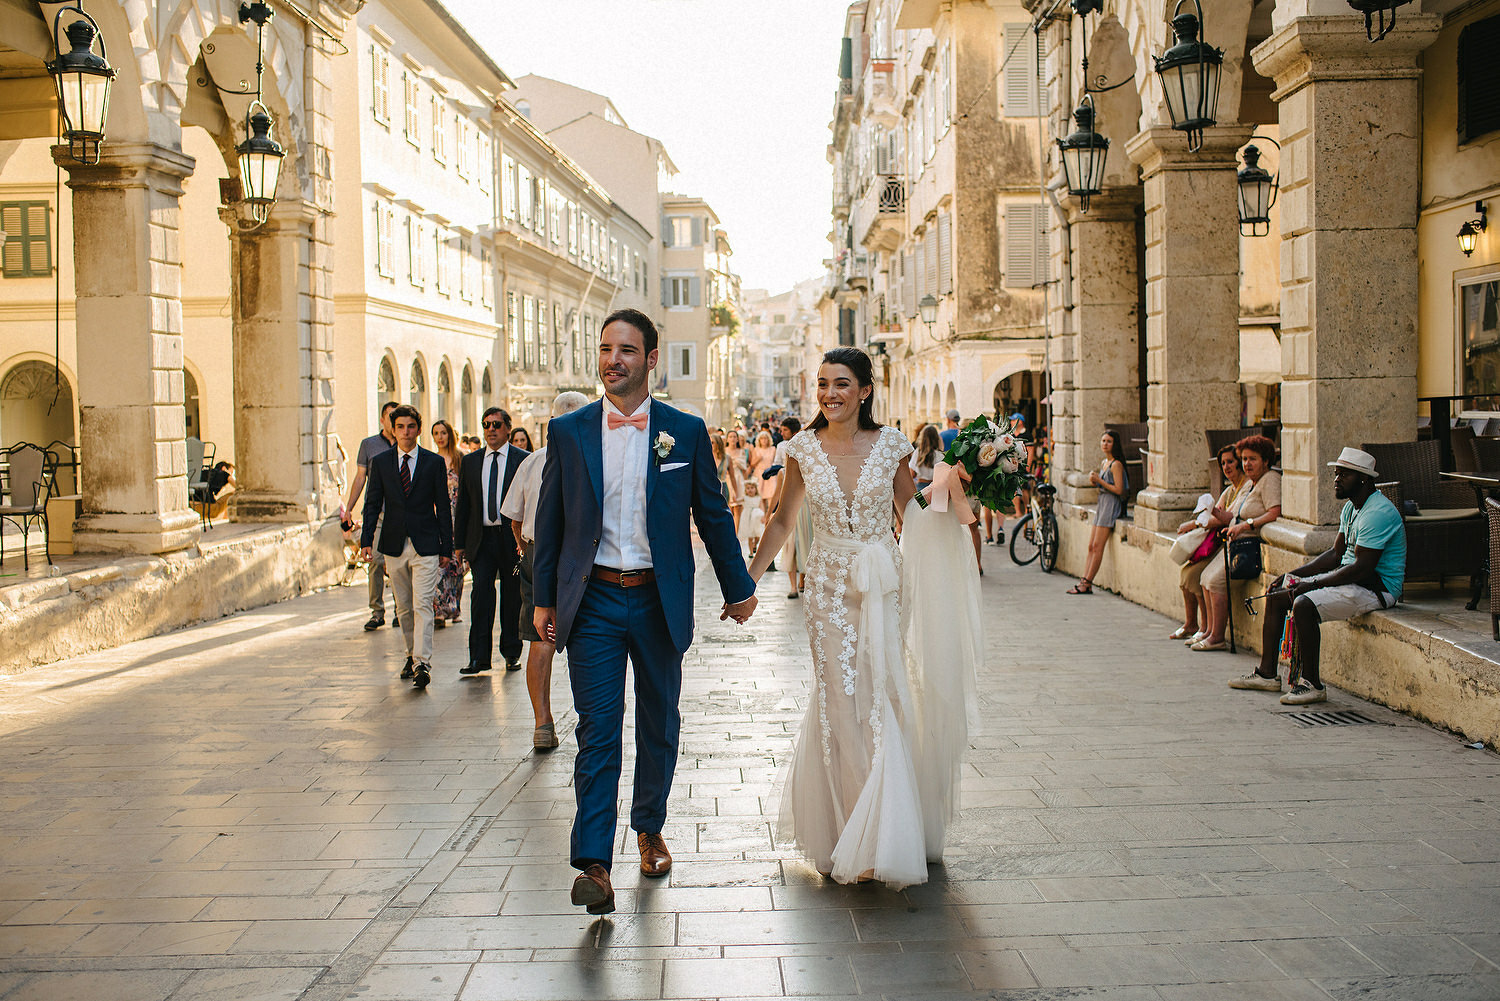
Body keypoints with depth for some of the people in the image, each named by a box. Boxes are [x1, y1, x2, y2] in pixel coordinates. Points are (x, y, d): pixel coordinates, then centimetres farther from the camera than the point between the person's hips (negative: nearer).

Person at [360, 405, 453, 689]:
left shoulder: (434, 462, 1)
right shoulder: (380, 462, 6)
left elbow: (443, 507, 3)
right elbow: (373, 504, 6)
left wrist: (446, 547, 0)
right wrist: (366, 540, -7)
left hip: (426, 544, -3)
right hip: (394, 545, 3)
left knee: (422, 605, -11)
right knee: (404, 607, 12)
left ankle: (422, 664, -13)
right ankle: (412, 654, 28)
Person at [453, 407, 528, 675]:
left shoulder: (522, 460, 1)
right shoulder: (470, 461, 11)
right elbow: (463, 505, 12)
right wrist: (460, 542, 8)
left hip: (513, 538, -2)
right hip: (481, 538, 2)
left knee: (512, 596, 6)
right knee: (481, 592, -7)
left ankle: (511, 653, 19)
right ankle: (479, 656, -5)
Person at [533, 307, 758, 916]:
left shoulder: (686, 432, 0)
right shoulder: (568, 431, 2)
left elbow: (713, 517, 7)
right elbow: (550, 521, 7)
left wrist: (737, 589, 11)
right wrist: (544, 599, 7)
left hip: (660, 601, 1)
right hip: (593, 600, -1)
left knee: (659, 725, 13)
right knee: (597, 730, -6)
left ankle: (650, 829, 34)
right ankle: (593, 865, -5)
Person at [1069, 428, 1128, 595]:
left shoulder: (1116, 464, -12)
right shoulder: (1104, 463, 15)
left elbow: (1118, 489, -18)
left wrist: (1099, 480, -13)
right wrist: (1094, 480, 1)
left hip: (1111, 505, -10)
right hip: (1101, 505, 10)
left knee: (1097, 546, -10)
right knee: (1091, 547, 4)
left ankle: (1086, 584, -9)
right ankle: (1084, 582, 2)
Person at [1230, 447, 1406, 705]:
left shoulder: (1377, 512, -20)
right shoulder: (1350, 508, 12)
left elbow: (1362, 568, -26)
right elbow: (1336, 555, 16)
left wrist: (1312, 584, -23)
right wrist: (1292, 575, 6)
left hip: (1376, 587, -11)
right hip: (1349, 578, 11)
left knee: (1304, 604, -30)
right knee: (1277, 594, 8)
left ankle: (1312, 684, -20)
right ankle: (1267, 674, 12)